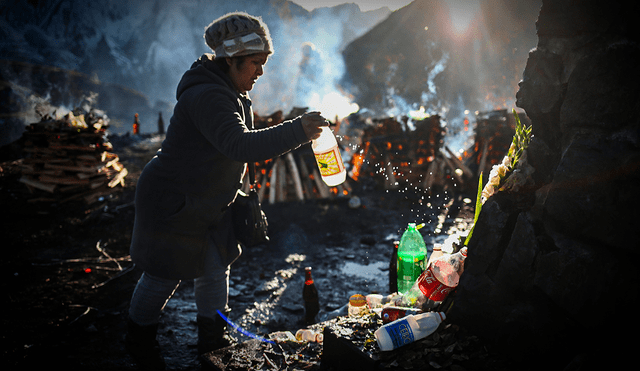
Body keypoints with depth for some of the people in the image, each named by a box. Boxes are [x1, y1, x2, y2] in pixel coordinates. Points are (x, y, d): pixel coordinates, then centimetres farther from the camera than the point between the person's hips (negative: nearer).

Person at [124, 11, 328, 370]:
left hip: (208, 205, 9)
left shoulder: (234, 94, 4)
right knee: (164, 276, 7)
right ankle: (139, 338, 33)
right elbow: (240, 146, -43)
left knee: (216, 271, 15)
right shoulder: (206, 97, -29)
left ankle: (213, 338, 33)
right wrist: (297, 131, -46)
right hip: (171, 203, -9)